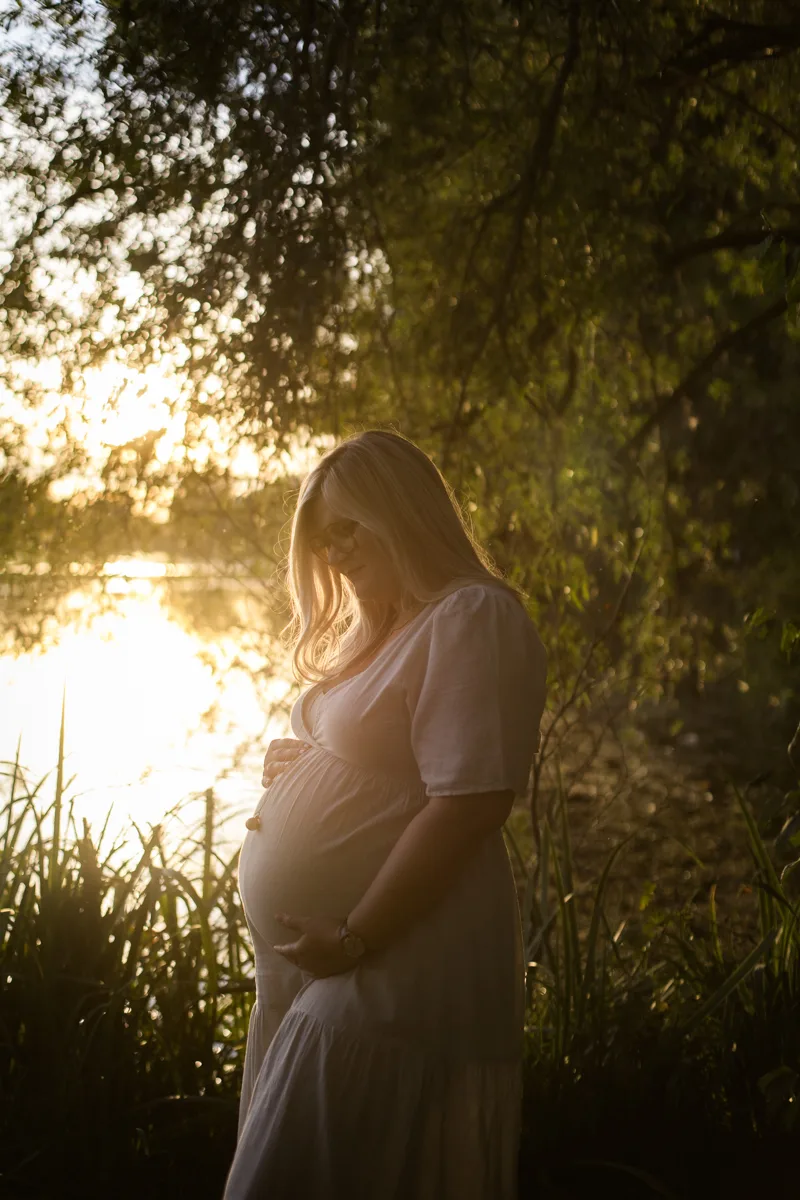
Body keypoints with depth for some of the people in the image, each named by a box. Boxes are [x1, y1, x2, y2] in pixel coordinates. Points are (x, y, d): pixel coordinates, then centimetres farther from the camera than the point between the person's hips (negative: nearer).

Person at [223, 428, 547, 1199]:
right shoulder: (376, 630, 17)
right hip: (308, 958, 9)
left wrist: (354, 938, -20)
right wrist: (293, 769, 5)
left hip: (389, 961, -9)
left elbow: (468, 804, -21)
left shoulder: (474, 618, -12)